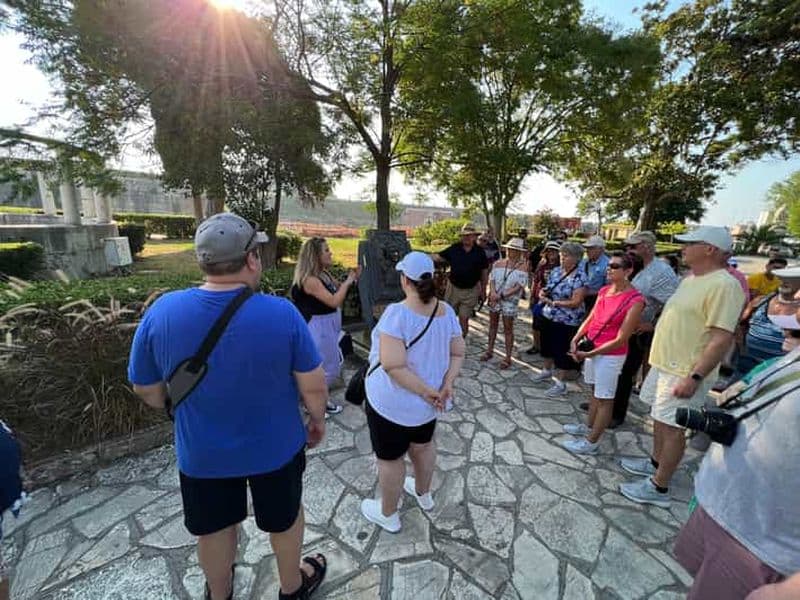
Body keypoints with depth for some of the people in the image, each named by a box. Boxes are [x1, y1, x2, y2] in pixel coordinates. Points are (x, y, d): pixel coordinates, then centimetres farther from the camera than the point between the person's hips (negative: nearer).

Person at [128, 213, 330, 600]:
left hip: (202, 452, 2)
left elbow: (147, 392, -5)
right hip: (275, 447, -1)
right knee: (283, 517, 26)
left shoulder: (161, 312, -19)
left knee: (214, 527, 29)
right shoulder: (282, 313, -26)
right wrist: (317, 421, 3)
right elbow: (314, 386, -18)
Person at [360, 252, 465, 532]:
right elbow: (458, 353, -2)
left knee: (390, 457, 16)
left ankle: (388, 514, 40)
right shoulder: (446, 311, -6)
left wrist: (425, 391, -22)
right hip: (426, 403, 7)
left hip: (393, 401, -6)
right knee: (423, 444, 29)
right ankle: (423, 493, 55)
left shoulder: (397, 312, -27)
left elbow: (393, 366, -32)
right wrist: (446, 384, -9)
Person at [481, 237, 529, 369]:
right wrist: (493, 293, -19)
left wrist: (501, 295, -19)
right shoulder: (498, 263, 4)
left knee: (508, 328, 2)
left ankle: (508, 357, 12)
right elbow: (492, 279, 0)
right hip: (495, 298, 4)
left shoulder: (522, 266, -8)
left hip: (510, 300, -4)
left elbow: (518, 287, -14)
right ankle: (490, 350, 29)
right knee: (493, 325, 15)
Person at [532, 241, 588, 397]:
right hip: (548, 317, 7)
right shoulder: (555, 271, 4)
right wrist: (543, 292, -8)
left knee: (563, 351, 4)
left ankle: (560, 384, 19)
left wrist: (553, 302, -22)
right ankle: (547, 371, 42)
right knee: (547, 345, 21)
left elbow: (575, 302, -22)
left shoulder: (580, 277, -17)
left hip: (567, 322, -7)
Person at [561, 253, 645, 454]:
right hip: (591, 349, 7)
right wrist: (575, 340, -6)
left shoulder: (635, 300, -19)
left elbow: (620, 339, -19)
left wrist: (589, 354, -19)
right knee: (595, 391, 21)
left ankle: (592, 442, 17)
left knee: (605, 398, 6)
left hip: (610, 355, -7)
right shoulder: (604, 291, 3)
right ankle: (588, 427, 38)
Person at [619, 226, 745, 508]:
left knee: (672, 427, 1)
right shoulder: (691, 279, 11)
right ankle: (656, 463, 38)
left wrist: (695, 377, -27)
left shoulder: (723, 285, -19)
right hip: (664, 364, 9)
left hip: (684, 373, -9)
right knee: (660, 418, 20)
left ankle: (658, 487, 15)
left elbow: (722, 338, -24)